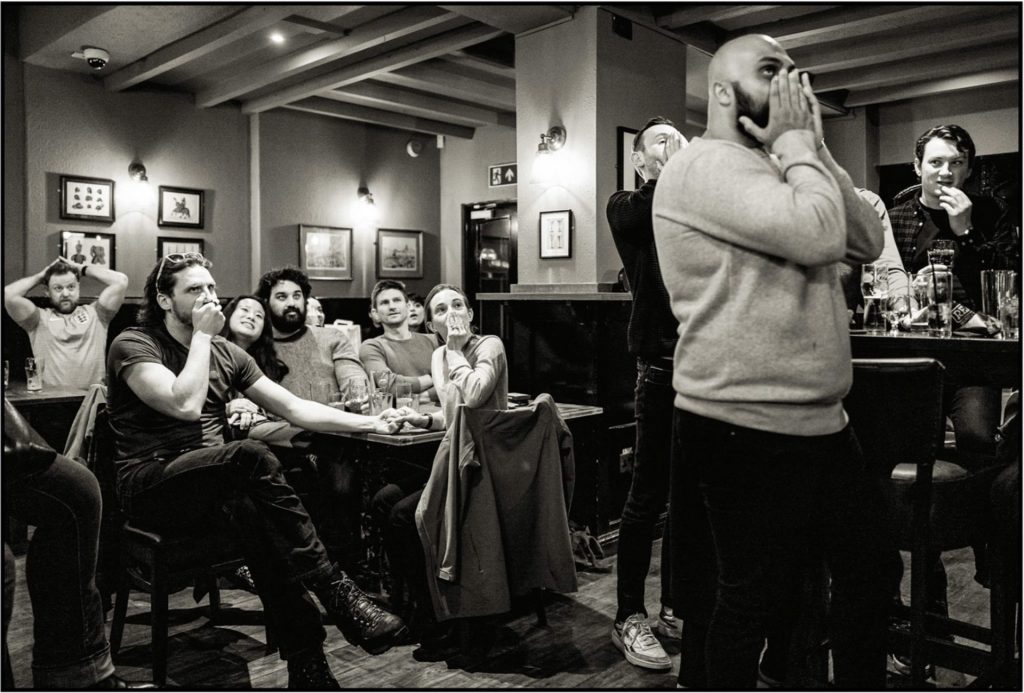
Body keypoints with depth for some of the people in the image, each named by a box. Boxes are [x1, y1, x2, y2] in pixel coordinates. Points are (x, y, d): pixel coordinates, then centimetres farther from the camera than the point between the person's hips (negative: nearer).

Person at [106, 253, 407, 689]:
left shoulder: (226, 353, 16)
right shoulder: (133, 345, -2)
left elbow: (295, 408, 11)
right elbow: (185, 405, -21)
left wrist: (371, 423, 2)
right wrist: (202, 336, -9)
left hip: (212, 485, 5)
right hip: (149, 485, -5)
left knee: (254, 510, -31)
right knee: (251, 457, -34)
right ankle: (336, 591, -32)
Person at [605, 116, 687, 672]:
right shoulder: (627, 205, 5)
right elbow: (640, 219, -18)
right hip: (663, 365, -5)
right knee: (649, 496, -1)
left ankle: (675, 609, 25)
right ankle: (629, 619, 13)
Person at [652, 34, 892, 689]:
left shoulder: (781, 171, 18)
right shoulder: (705, 166, -12)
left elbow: (868, 241, 8)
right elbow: (819, 236, -24)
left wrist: (812, 148, 2)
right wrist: (797, 144, -10)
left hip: (822, 421, 10)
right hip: (746, 430, -9)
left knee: (870, 561, 20)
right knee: (753, 593, 5)